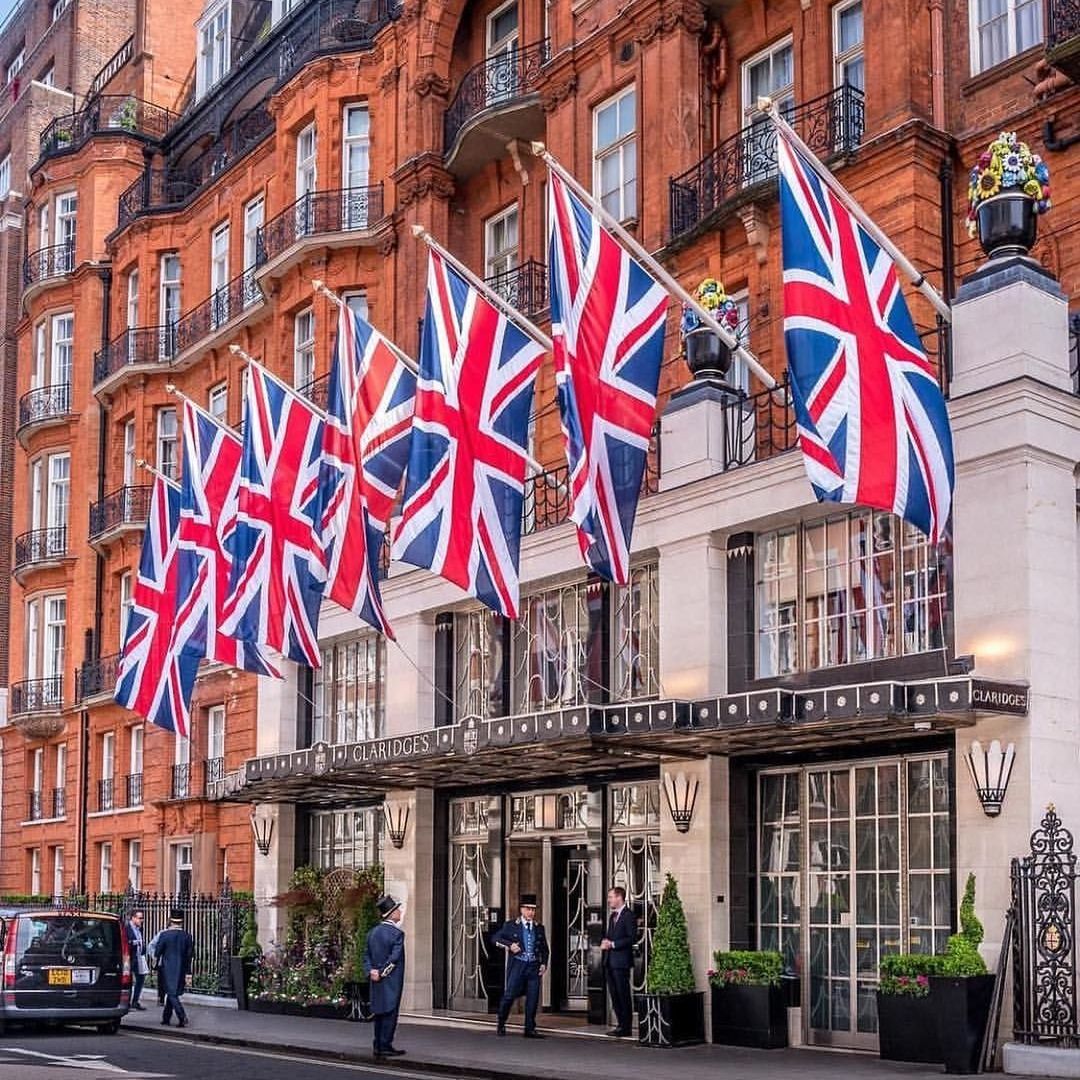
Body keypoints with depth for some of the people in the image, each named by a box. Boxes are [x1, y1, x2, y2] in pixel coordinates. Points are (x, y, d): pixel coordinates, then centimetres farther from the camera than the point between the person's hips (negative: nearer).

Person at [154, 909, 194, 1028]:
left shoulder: (164, 934, -11)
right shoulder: (187, 936, 0)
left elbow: (157, 952, -8)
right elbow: (189, 955, 3)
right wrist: (188, 973, 7)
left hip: (167, 969, -4)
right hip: (181, 970, 4)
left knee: (172, 994, -3)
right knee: (172, 993, 16)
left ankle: (182, 1018, -17)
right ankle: (166, 1018, 22)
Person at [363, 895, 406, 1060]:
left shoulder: (373, 932, 9)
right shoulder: (397, 933, -14)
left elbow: (366, 955, 7)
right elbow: (394, 958, -19)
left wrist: (372, 971, -2)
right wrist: (383, 973, -12)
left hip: (377, 981, 7)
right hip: (391, 981, -7)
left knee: (379, 1013, 13)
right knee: (390, 1013, 0)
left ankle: (378, 1046, 17)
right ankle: (385, 1046, 1)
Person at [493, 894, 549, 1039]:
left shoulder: (539, 928, 13)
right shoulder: (511, 925, 4)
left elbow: (545, 949, 19)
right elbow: (495, 938, 2)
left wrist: (544, 964, 4)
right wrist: (509, 945, -12)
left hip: (534, 967, 3)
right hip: (517, 965, -3)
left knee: (533, 998, -1)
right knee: (510, 995, -6)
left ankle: (530, 1029, 6)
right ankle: (501, 1025, 13)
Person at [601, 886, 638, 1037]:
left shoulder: (629, 915, -9)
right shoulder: (612, 916, 19)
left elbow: (632, 938, -15)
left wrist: (613, 944, -18)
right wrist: (606, 942, 3)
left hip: (621, 961, -9)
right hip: (610, 961, 9)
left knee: (623, 995, -5)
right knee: (614, 995, 10)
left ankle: (626, 1027, 0)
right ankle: (620, 1024, 17)